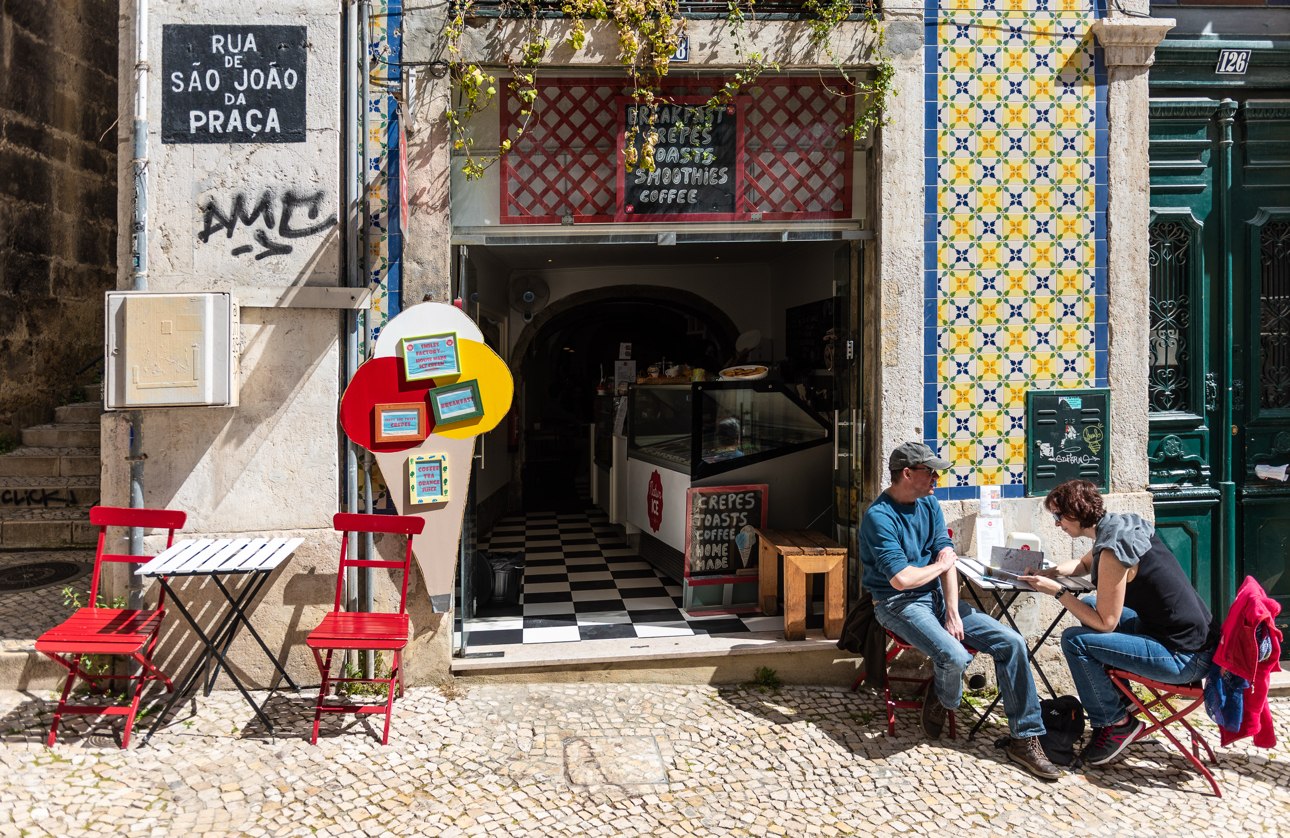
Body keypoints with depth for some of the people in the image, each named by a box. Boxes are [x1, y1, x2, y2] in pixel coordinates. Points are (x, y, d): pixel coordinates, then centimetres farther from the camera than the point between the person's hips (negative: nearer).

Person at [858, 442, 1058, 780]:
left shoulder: (929, 505, 7)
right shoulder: (879, 517, -17)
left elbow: (947, 558, 0)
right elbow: (901, 579, -23)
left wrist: (952, 613, -12)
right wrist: (939, 565, -6)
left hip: (937, 596, 7)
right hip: (899, 604, -7)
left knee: (1011, 643, -7)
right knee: (954, 656, -32)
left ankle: (1025, 739, 3)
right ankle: (943, 699, 7)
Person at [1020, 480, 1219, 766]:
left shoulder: (1113, 550, -23)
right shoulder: (1125, 523, 5)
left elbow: (1105, 623, -17)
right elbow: (1085, 563, 25)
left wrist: (1057, 591, -11)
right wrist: (1054, 571, 7)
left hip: (1185, 658, -10)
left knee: (1075, 640, -13)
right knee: (1088, 605, 19)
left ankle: (1114, 722, 4)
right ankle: (1115, 697, 28)